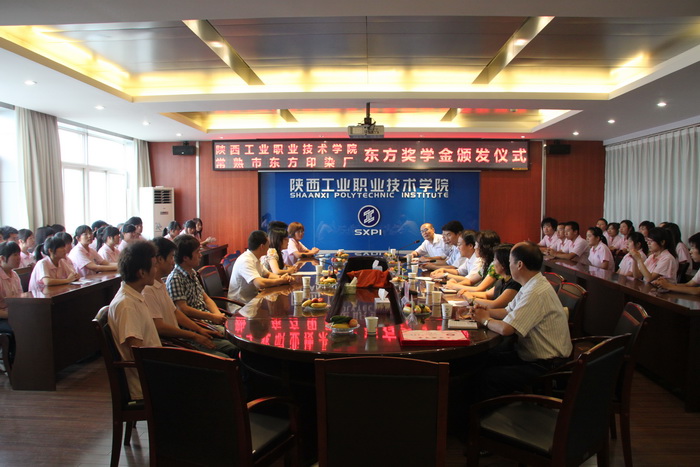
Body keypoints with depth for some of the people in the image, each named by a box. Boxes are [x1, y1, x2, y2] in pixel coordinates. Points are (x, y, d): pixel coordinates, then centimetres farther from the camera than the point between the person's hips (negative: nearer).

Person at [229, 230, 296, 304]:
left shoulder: (256, 259, 6)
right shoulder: (245, 261, -22)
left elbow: (268, 274, 18)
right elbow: (260, 283, -32)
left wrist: (281, 277, -3)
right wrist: (281, 280, -18)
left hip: (252, 299, 9)